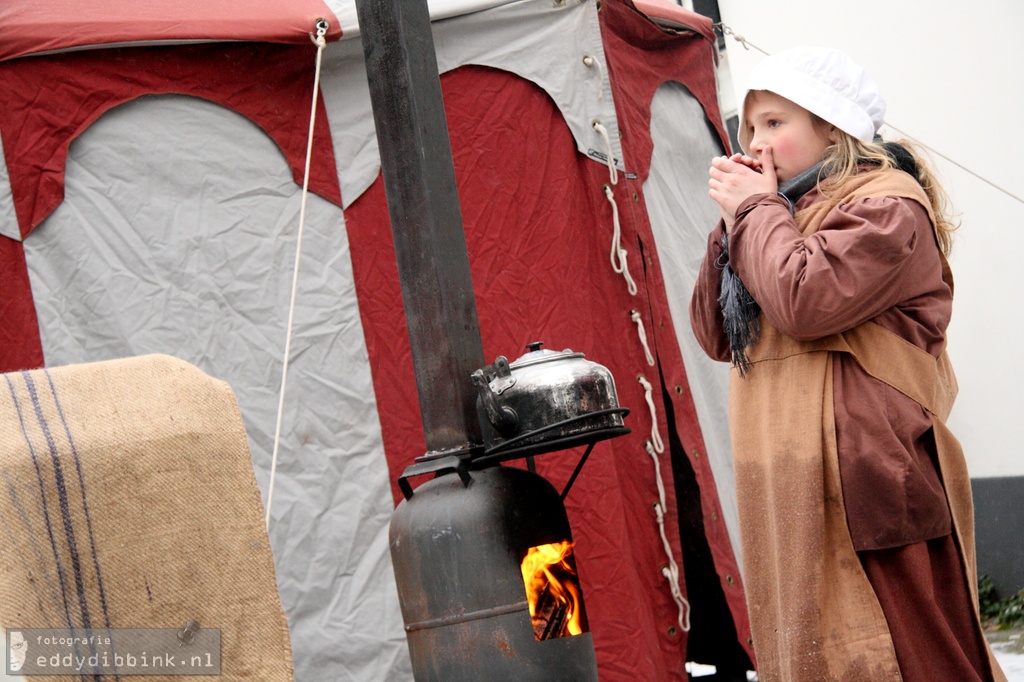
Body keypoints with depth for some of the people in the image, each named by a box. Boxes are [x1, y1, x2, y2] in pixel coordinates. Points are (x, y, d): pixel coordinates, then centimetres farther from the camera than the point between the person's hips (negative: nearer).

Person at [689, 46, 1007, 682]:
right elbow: (716, 335, 16)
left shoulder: (886, 204, -6)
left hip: (866, 484, -9)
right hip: (794, 497, 9)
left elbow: (803, 301, -21)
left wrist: (756, 209, -5)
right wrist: (735, 223, 6)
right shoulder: (788, 216, 21)